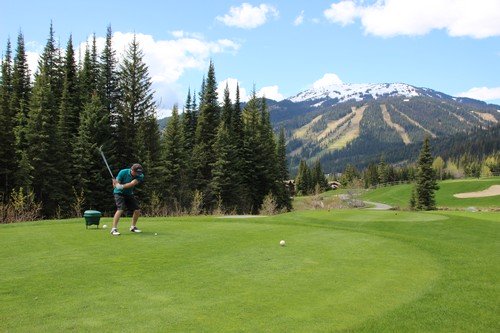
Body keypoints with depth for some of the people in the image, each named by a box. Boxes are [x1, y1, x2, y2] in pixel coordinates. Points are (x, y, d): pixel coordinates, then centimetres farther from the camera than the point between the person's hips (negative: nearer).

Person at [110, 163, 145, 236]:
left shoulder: (140, 176, -14)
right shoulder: (123, 172, -19)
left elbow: (132, 184, -31)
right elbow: (116, 184, -17)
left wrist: (122, 186, -45)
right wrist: (117, 185, -41)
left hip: (129, 194, 5)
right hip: (119, 193, -5)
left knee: (137, 210, 1)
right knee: (120, 209, -25)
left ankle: (133, 227, 23)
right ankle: (114, 229, -23)